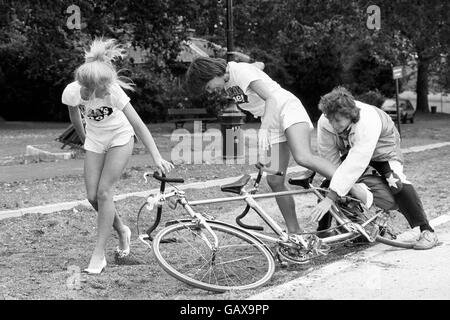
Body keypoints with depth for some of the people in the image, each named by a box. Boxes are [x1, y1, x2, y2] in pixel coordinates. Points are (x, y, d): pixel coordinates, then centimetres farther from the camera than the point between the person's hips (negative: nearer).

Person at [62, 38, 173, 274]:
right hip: (95, 140, 4)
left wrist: (156, 157, -44)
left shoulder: (113, 92, -33)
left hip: (119, 138, -4)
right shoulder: (72, 92, -24)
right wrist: (84, 139, 13)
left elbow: (138, 125, -35)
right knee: (92, 196, -4)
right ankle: (121, 231, 23)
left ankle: (98, 254, -5)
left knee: (104, 192, -13)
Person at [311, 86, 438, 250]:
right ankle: (321, 231, 11)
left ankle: (426, 231, -15)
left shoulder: (368, 123, -45)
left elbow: (356, 163, -50)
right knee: (328, 184, -7)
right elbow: (329, 158, -21)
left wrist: (331, 198, -52)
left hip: (383, 149, -5)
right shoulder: (324, 123, -30)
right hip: (350, 149, 5)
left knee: (397, 184, -25)